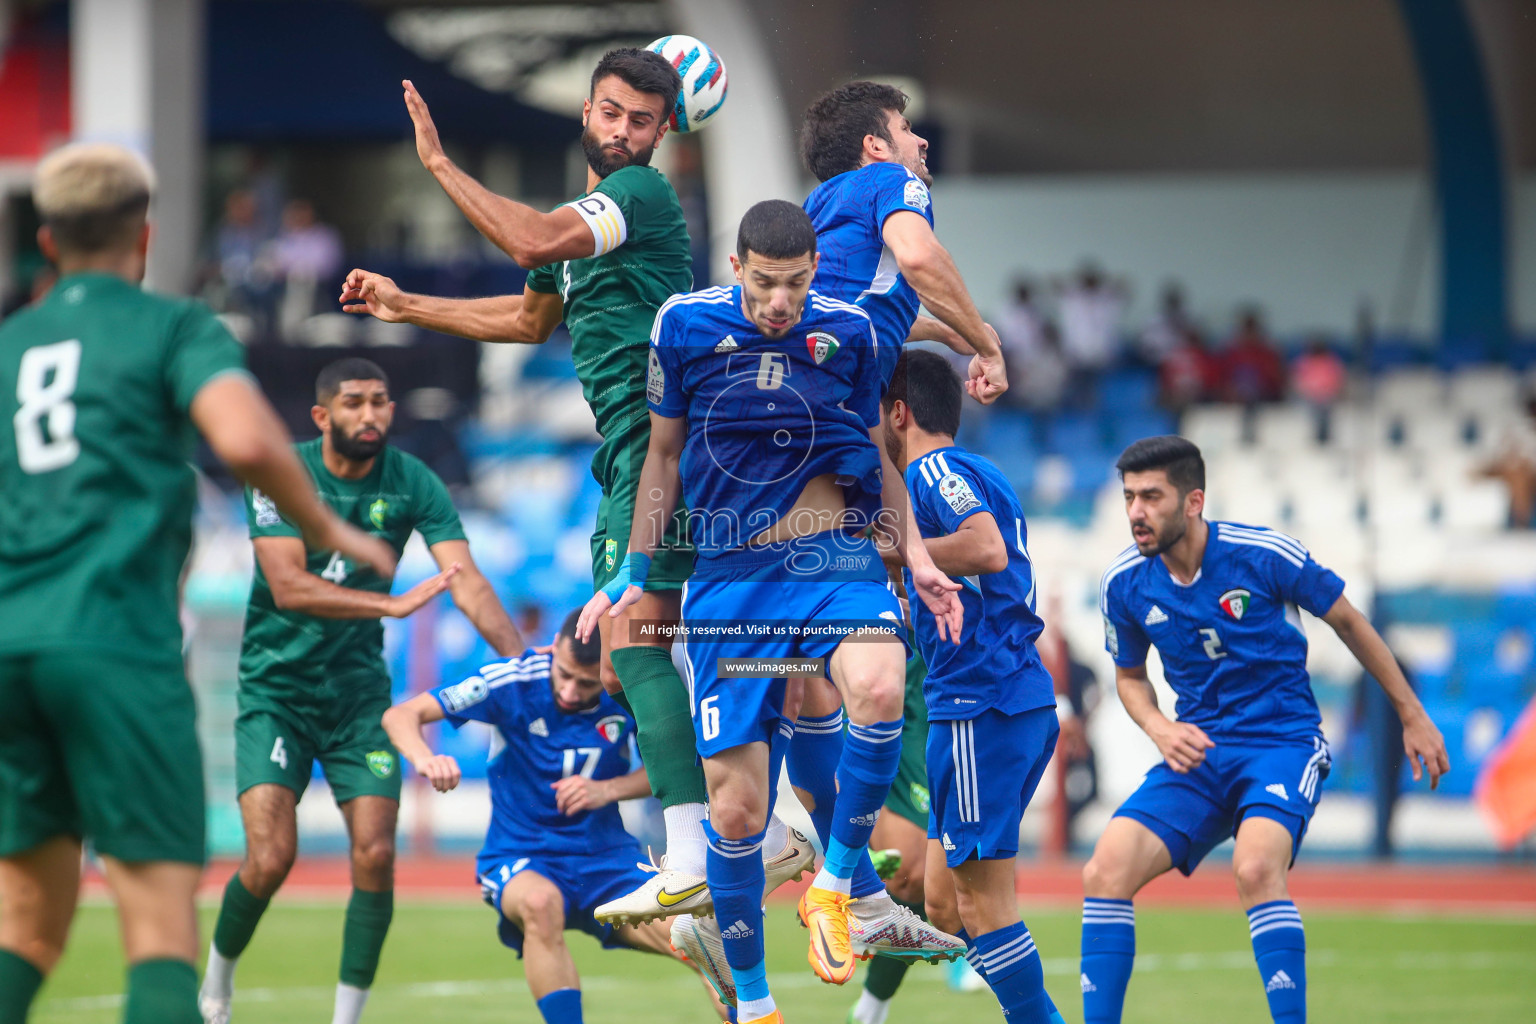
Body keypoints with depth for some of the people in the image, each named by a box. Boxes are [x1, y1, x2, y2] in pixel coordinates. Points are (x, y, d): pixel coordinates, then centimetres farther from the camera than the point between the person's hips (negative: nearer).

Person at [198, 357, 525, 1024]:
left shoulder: (412, 483, -5)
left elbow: (466, 579, -14)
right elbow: (288, 585, -24)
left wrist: (523, 659, -29)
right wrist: (392, 604, -34)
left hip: (359, 688, 3)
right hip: (276, 687, -3)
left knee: (375, 854, -10)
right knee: (271, 858, -13)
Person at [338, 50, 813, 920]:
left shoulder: (643, 192, -8)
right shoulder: (587, 213, 22)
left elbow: (530, 242, -24)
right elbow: (530, 319, 39)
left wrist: (440, 163, -15)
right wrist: (407, 307, 39)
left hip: (664, 443, -10)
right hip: (630, 455, 10)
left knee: (634, 644, -18)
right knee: (623, 669, 9)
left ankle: (693, 858, -24)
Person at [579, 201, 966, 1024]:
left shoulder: (849, 332, 0)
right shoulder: (685, 325, -2)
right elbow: (663, 456, 12)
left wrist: (917, 556, 6)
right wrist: (631, 575, 12)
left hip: (832, 554, 0)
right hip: (728, 575, 1)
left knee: (878, 687, -34)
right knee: (735, 804, -4)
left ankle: (834, 884, -12)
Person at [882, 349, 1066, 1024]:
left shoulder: (935, 471, -8)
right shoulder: (976, 474, 22)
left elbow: (987, 548, -25)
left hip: (981, 707, -10)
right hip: (1025, 702, 10)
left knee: (981, 899, -8)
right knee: (944, 899, 11)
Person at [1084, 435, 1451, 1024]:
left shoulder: (1264, 554, -13)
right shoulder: (1123, 583, -2)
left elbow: (1346, 621, 2)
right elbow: (1130, 677, 16)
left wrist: (1412, 716, 9)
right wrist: (1160, 729, -7)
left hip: (1283, 740, -4)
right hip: (1199, 752, 4)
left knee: (1254, 868, -33)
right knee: (1105, 871, -16)